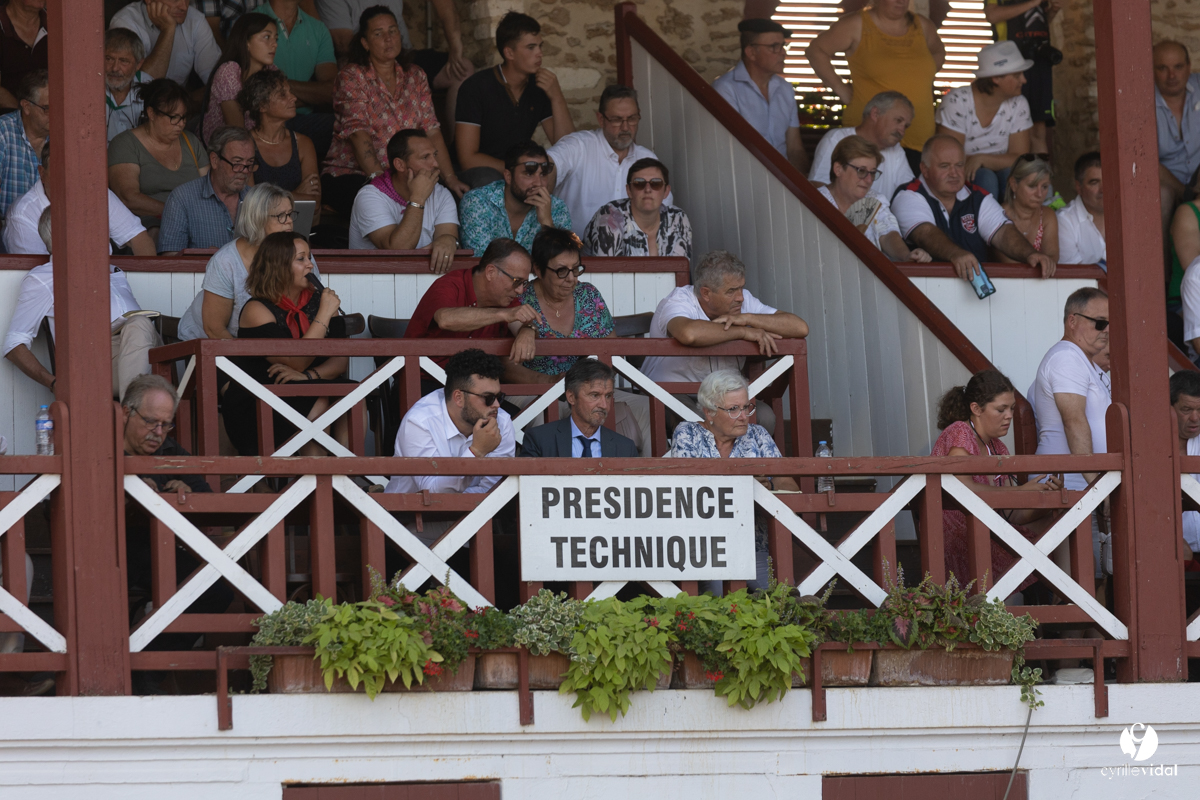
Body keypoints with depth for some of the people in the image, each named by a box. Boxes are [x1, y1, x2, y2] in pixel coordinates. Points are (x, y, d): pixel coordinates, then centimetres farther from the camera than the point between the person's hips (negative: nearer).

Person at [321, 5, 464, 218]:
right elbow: (358, 133, -15)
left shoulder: (415, 77, 13)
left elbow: (432, 131, 6)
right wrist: (379, 179, -29)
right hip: (351, 175, -5)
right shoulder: (352, 77, -3)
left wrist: (450, 178, -6)